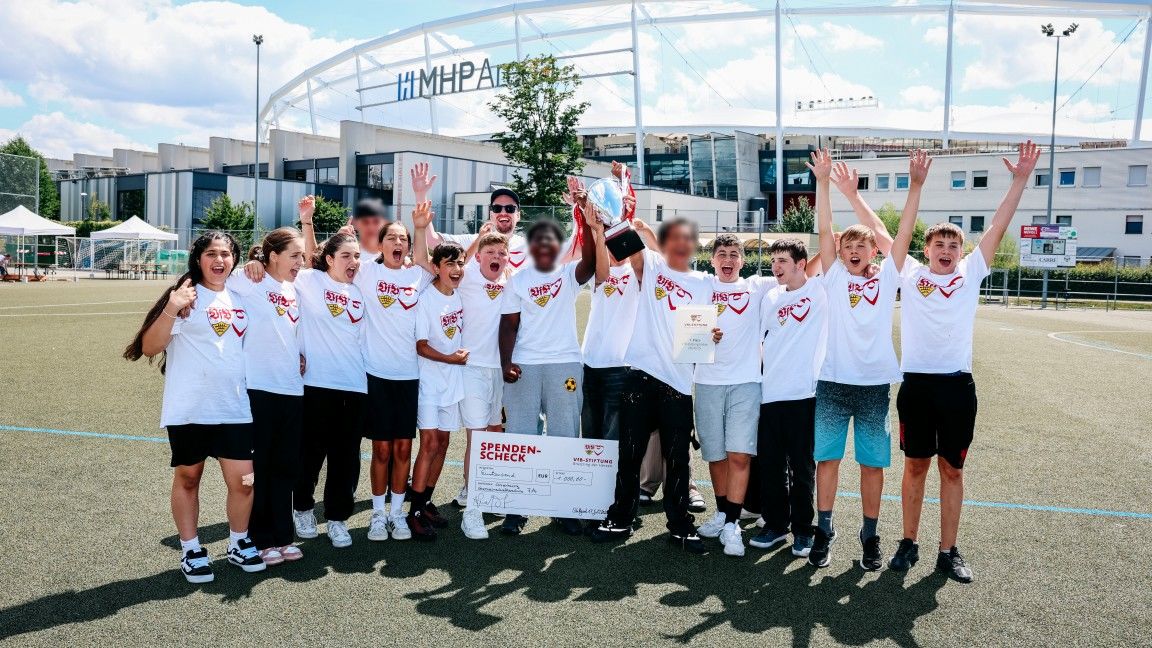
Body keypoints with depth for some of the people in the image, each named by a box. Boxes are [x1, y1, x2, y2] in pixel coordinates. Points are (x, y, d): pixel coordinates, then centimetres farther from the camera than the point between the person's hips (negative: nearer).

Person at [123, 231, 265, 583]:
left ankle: (238, 543, 23)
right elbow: (149, 348, -11)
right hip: (189, 409, -3)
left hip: (234, 408, 4)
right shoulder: (185, 296, -5)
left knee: (242, 480, 2)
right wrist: (171, 310, -24)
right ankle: (190, 549, 25)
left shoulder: (239, 297, 10)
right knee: (188, 477, 10)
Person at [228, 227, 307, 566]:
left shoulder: (294, 290, 13)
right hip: (258, 388, -6)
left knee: (285, 465, 12)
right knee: (258, 466, 5)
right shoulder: (250, 284, -7)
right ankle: (260, 539, 16)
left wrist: (302, 357, 10)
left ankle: (282, 535, 23)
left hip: (292, 388, 6)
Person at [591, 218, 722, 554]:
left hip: (679, 381, 2)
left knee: (677, 457, 7)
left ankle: (680, 525, 19)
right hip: (642, 374, -1)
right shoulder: (650, 266, 6)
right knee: (630, 452, 6)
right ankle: (621, 518, 20)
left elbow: (702, 330, 13)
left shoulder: (703, 284, 11)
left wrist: (711, 336, -7)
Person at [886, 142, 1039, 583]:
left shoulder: (971, 274, 7)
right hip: (916, 385, -1)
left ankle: (948, 552, 19)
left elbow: (997, 228, 1)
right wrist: (916, 186, -18)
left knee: (952, 469, 9)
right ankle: (909, 544, 22)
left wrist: (1020, 181, -5)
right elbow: (902, 232, -8)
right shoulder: (910, 274, 3)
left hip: (957, 386, 1)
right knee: (915, 466, 9)